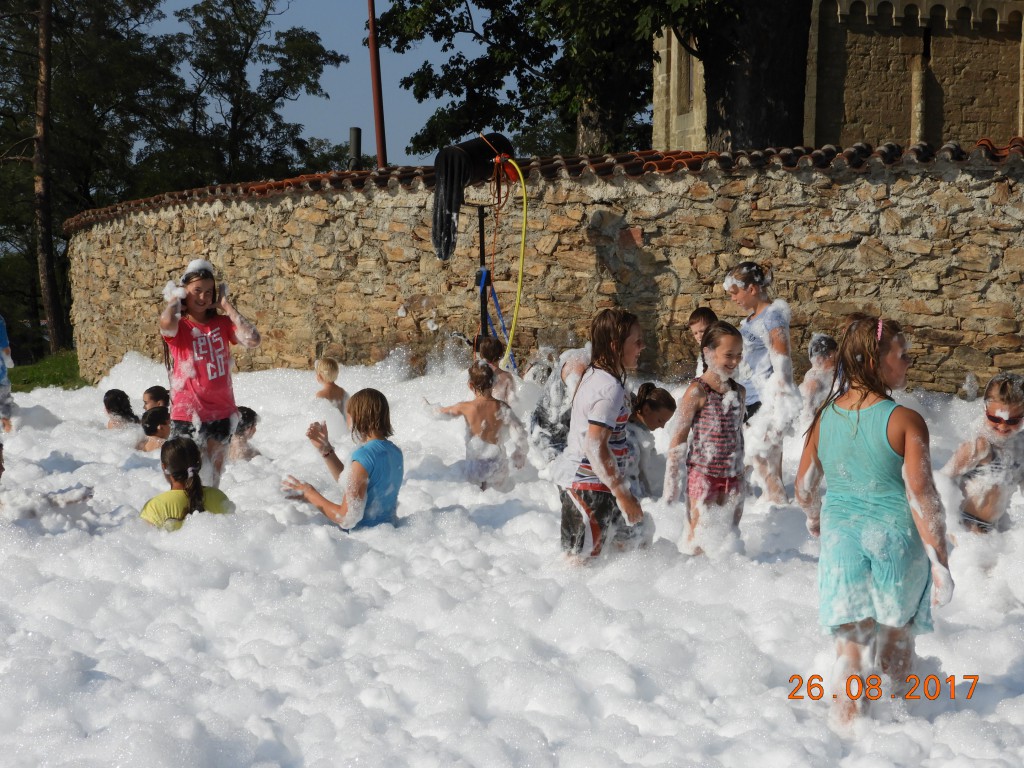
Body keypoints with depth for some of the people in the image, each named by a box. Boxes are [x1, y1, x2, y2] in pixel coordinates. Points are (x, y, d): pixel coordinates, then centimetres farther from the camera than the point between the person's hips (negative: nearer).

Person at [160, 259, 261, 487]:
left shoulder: (222, 323, 5)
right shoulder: (178, 326, -5)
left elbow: (253, 340, -11)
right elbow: (166, 323, -31)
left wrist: (227, 306, -5)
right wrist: (175, 300, -9)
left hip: (220, 413, 4)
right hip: (187, 414, -4)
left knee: (213, 478, 13)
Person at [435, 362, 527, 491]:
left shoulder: (465, 408, -14)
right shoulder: (502, 407, -14)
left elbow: (439, 413, 4)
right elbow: (519, 434, -12)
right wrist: (520, 457, 4)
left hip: (475, 464, -1)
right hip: (497, 463, 1)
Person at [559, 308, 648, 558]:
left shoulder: (593, 374, 11)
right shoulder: (610, 388, -19)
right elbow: (595, 446, -25)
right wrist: (622, 493, -21)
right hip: (589, 488, -10)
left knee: (639, 535, 19)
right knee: (581, 560, -6)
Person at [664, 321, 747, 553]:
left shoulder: (739, 391, 8)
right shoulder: (698, 391, -12)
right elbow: (679, 436, -10)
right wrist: (673, 480, -10)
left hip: (732, 476, 6)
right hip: (703, 474, -6)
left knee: (730, 533, 11)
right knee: (699, 536, -2)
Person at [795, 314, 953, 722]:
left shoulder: (825, 417, -1)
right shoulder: (906, 421, -14)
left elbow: (804, 488, 7)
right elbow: (922, 497, -16)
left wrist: (814, 518, 29)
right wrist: (940, 562, -11)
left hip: (840, 533, 2)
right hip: (895, 535, -2)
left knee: (851, 638, 10)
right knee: (896, 633, 19)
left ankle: (847, 721, 13)